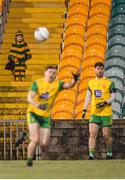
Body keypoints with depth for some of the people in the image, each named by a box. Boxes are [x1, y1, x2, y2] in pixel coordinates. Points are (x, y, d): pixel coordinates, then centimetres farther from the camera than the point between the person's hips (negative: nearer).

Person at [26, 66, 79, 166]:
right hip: (33, 113, -3)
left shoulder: (57, 85, -3)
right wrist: (38, 105, -37)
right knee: (36, 139, -18)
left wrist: (74, 80, -44)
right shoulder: (37, 83, -7)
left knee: (44, 144, -3)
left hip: (45, 116, 3)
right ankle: (29, 160, 3)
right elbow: (30, 98, -17)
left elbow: (68, 85, -22)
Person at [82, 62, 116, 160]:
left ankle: (109, 154, 25)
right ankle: (91, 155, -14)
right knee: (92, 134, -11)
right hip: (94, 113, 3)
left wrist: (105, 103, -20)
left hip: (106, 113, -3)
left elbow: (113, 96, -4)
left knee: (106, 135, 5)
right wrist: (84, 110, 12)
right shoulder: (91, 83, 10)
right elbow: (88, 97, 17)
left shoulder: (109, 82, -2)